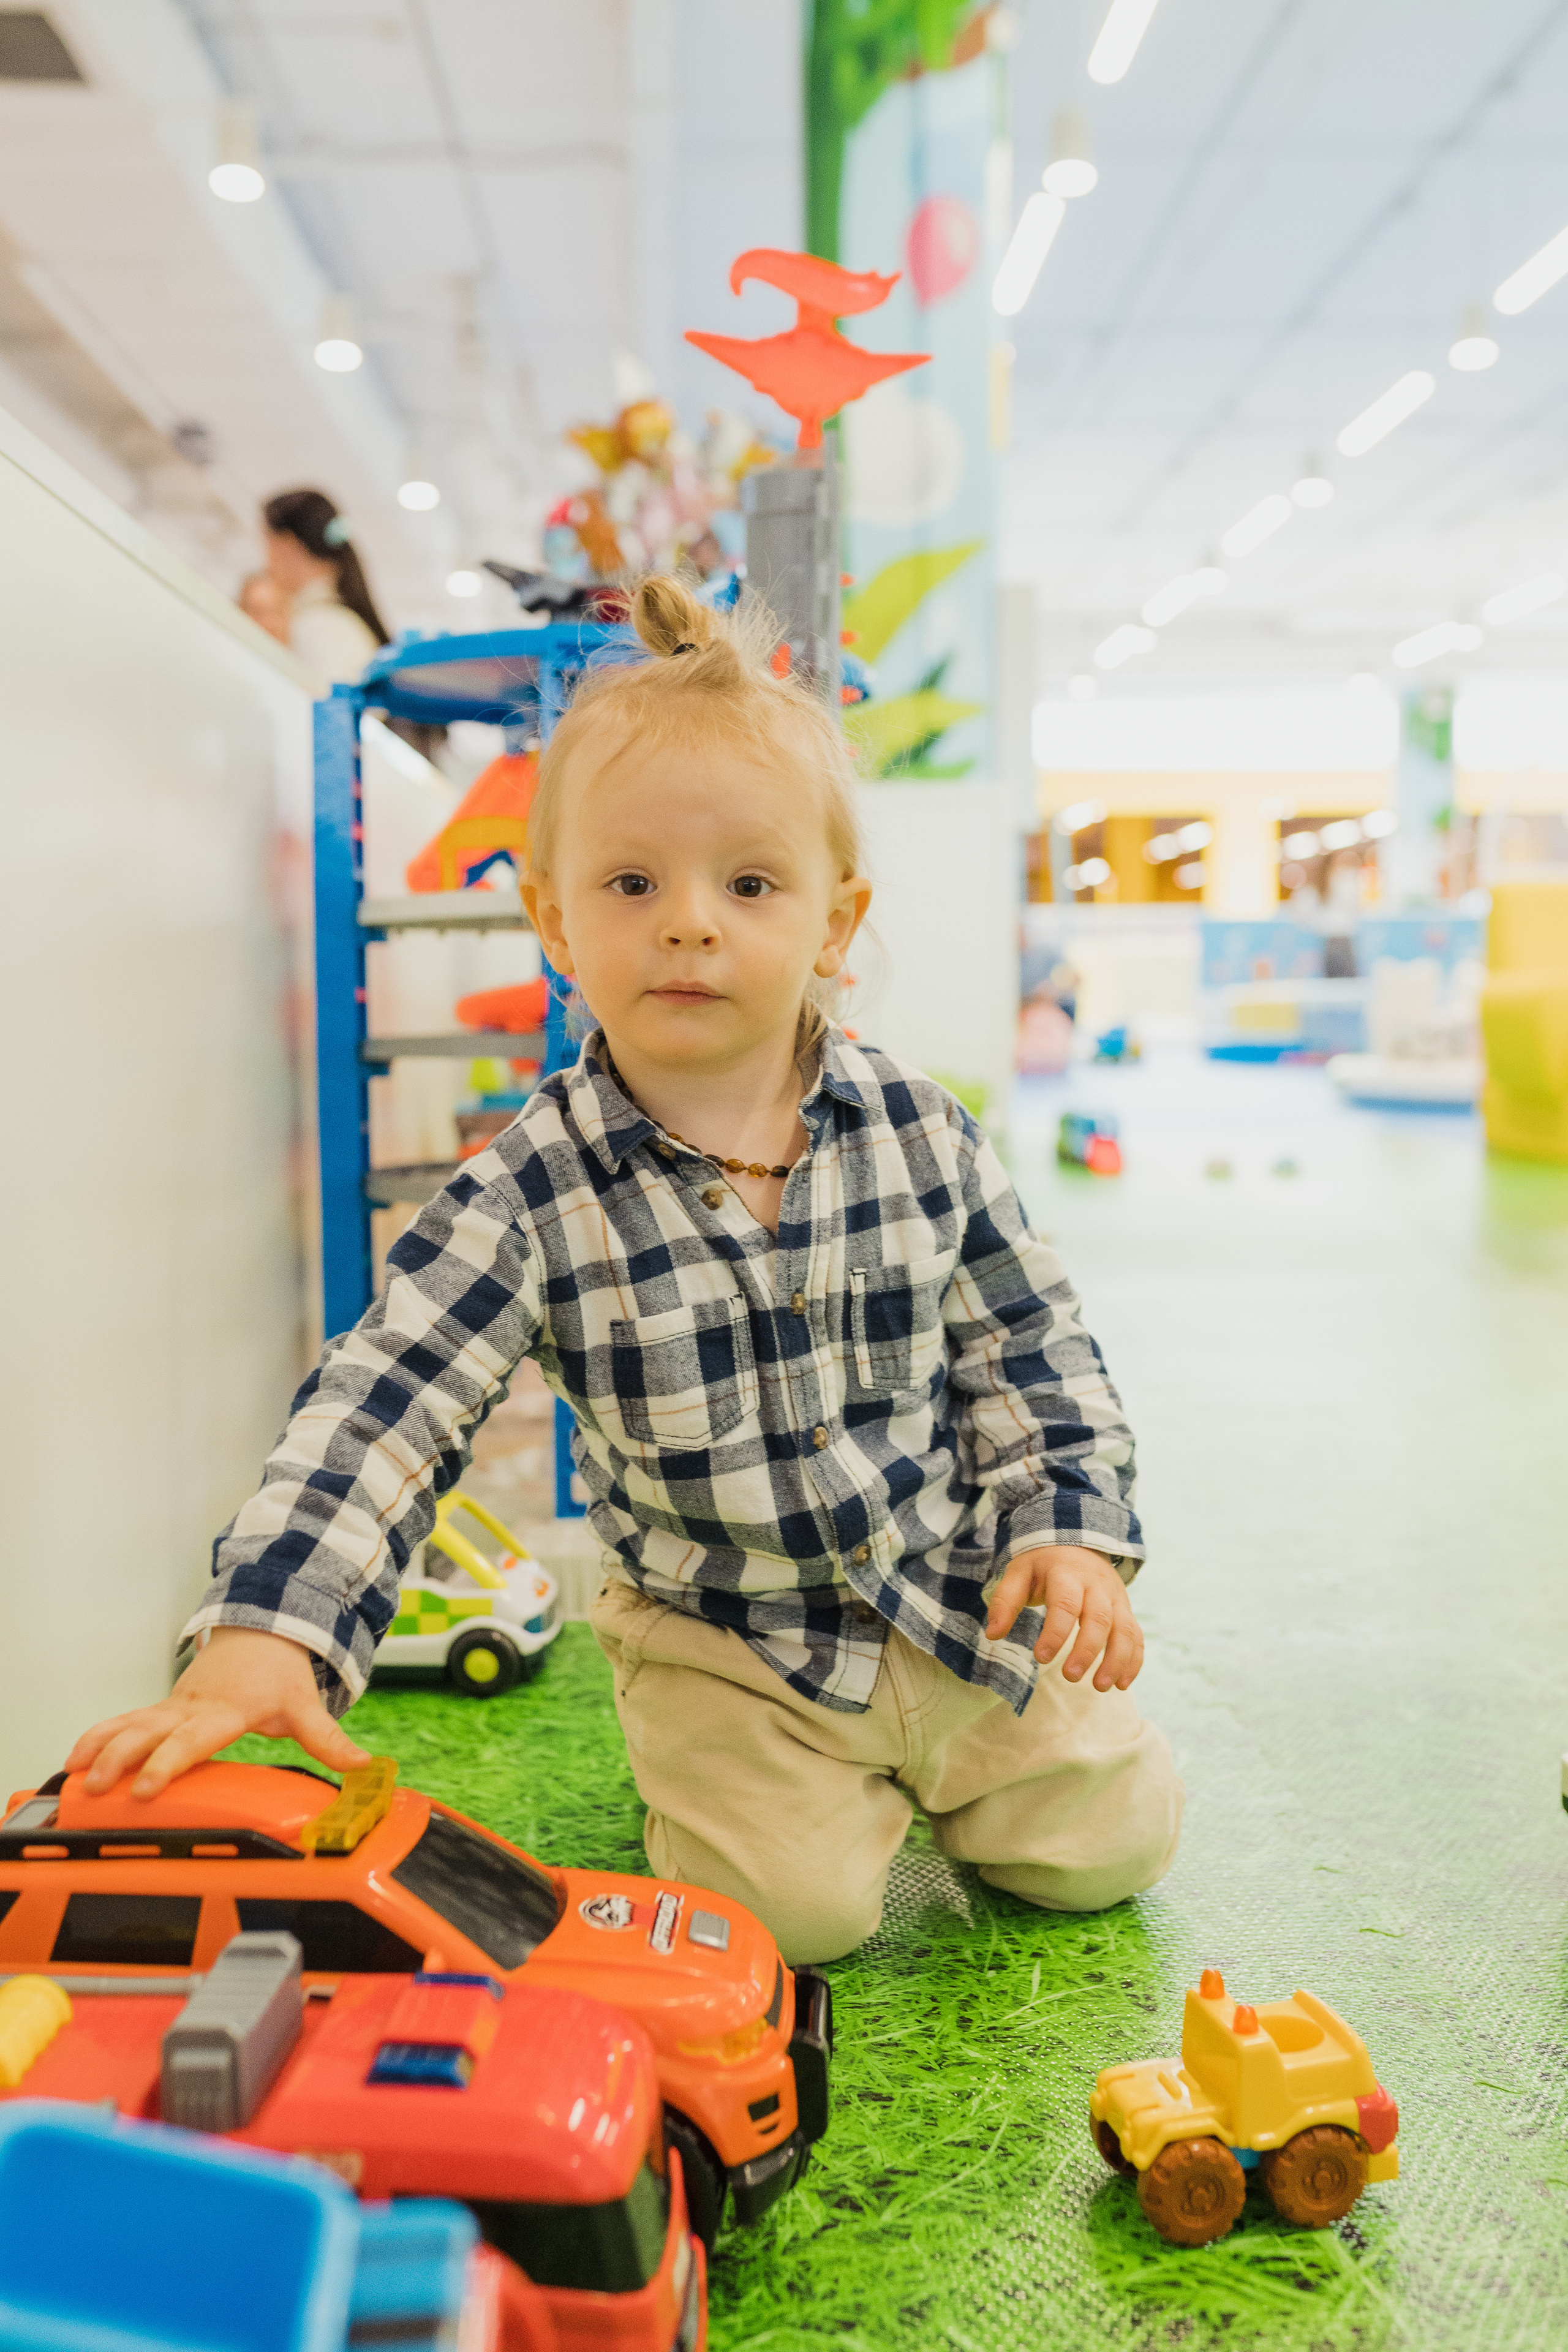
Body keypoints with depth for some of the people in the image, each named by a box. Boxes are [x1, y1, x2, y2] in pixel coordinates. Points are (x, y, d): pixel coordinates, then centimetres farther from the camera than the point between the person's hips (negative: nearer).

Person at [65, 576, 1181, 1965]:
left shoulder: (919, 1133, -12)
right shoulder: (530, 1196, -20)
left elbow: (1027, 1343, -1)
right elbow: (383, 1409, -24)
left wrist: (1070, 1530, -10)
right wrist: (267, 1632, -36)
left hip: (957, 1589, 3)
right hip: (720, 1632, -2)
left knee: (1108, 1840, 5)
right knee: (793, 1908, -13)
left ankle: (925, 1748, 33)